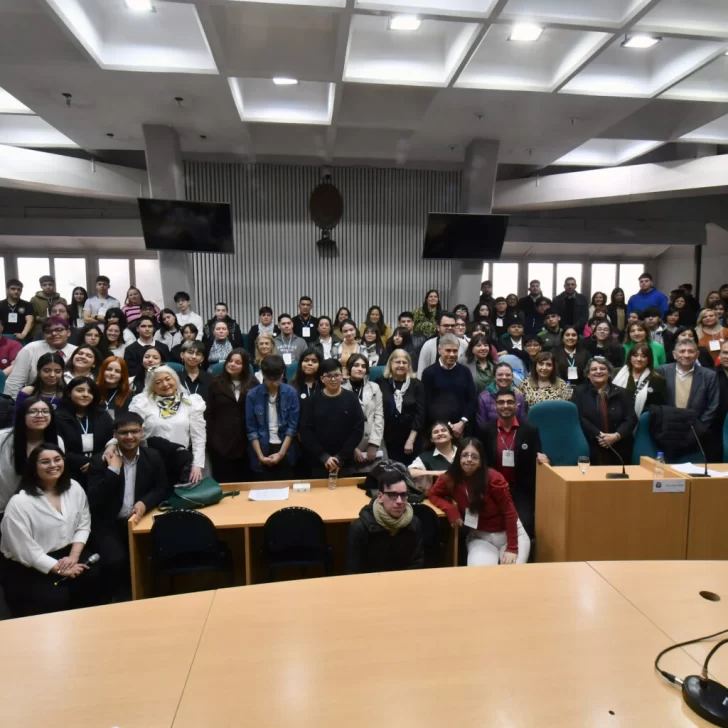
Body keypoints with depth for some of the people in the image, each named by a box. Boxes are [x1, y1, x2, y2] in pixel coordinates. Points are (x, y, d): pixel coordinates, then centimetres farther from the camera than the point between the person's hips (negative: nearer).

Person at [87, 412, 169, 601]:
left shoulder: (153, 457, 5)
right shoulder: (99, 461, -3)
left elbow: (163, 489, 5)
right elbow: (94, 501, -11)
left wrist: (145, 503, -15)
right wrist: (113, 469, -18)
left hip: (140, 520, 2)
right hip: (108, 524, -2)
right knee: (115, 560, -27)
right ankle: (120, 600, 3)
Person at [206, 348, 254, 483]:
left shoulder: (252, 384, 4)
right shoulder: (216, 383, 4)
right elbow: (209, 413, 3)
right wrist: (210, 439, -2)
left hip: (244, 442, 0)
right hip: (221, 441, 0)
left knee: (243, 482, 8)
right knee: (222, 482, 6)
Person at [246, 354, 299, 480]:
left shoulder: (291, 393, -5)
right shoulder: (253, 395, -6)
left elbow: (293, 426, -4)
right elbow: (251, 429, -3)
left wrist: (281, 453, -9)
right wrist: (260, 455, -9)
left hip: (286, 452, 0)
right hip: (263, 449, 0)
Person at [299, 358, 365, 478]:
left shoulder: (351, 399, -1)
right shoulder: (313, 400, 0)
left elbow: (358, 431, -3)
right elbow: (306, 432, -2)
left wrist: (341, 457, -9)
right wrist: (323, 456, -11)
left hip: (345, 464, 0)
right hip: (318, 463, 0)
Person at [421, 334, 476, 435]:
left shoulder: (465, 372, 10)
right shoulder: (429, 372, 1)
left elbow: (472, 400, 7)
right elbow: (427, 403, -3)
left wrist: (462, 423, -6)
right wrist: (446, 425, -9)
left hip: (462, 428, 2)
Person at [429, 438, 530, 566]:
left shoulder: (493, 478, -22)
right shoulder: (450, 479, -13)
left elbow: (509, 512, -19)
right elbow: (433, 495, 2)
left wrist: (512, 548, -23)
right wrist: (450, 508, -19)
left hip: (508, 532, -1)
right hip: (479, 536, 2)